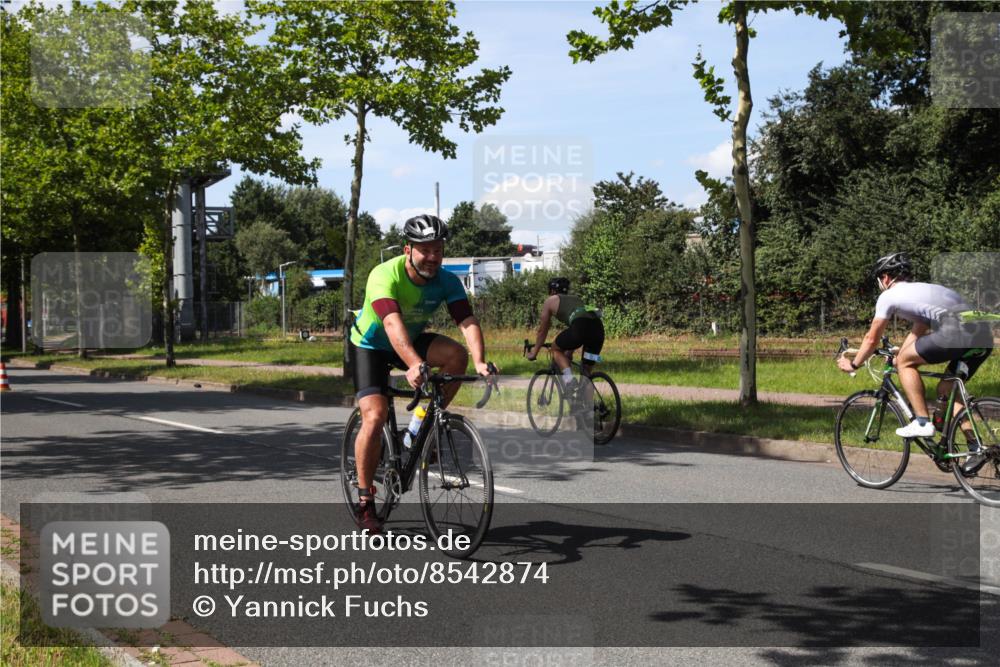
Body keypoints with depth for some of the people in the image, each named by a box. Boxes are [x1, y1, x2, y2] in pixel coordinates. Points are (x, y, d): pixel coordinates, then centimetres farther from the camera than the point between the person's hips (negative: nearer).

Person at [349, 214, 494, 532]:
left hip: (411, 340, 4)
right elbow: (393, 323, -46)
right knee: (375, 416, -21)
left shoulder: (447, 281, -17)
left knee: (456, 354, -24)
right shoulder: (385, 276, -31)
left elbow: (468, 322, -27)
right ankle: (364, 503, -9)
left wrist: (479, 362, -46)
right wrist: (414, 365, -62)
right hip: (370, 345, -4)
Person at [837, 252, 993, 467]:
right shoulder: (923, 290, 36)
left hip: (956, 334, -8)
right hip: (985, 338, 8)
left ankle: (922, 422, 3)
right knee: (946, 389, 21)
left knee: (905, 361, 9)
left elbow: (872, 339, 18)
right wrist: (898, 357, 53)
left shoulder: (888, 296, 13)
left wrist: (853, 364, 32)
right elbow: (917, 332, 44)